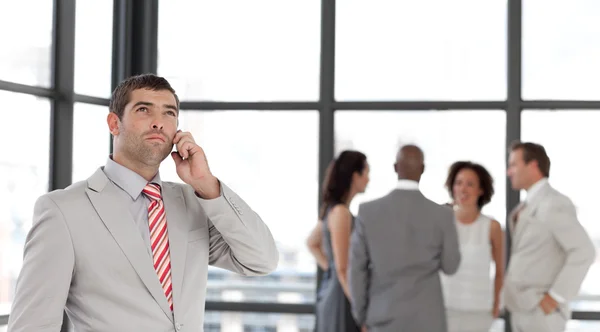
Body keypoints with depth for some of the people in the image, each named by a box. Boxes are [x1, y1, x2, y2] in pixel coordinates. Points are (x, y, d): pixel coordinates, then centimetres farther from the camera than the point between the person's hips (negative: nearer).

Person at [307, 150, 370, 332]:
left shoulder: (332, 208, 11)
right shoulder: (340, 212, -17)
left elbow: (312, 243, 29)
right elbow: (343, 269, -21)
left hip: (331, 293, 10)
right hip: (342, 299, -10)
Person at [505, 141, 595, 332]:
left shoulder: (554, 204, -16)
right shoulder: (530, 206, 16)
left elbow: (584, 252, -23)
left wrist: (557, 296, -21)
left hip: (542, 310, -10)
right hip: (524, 309, 10)